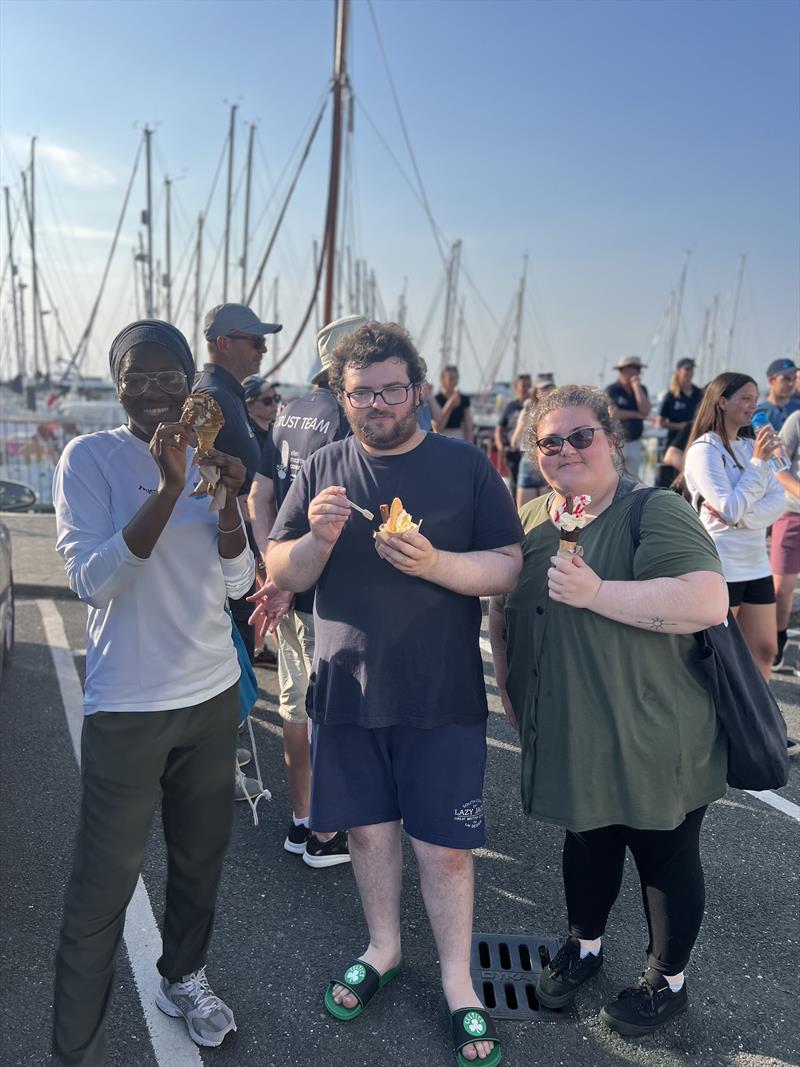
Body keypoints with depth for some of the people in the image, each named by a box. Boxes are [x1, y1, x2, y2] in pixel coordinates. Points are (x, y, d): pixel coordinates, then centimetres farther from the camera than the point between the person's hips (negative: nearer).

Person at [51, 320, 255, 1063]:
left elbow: (238, 582, 1)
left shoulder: (209, 457, 5)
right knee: (102, 885, 3)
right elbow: (92, 581, -19)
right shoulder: (89, 457, -9)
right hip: (127, 706, -5)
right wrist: (169, 488, -28)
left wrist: (231, 500, -15)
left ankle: (182, 978, 42)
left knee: (201, 855, 18)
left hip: (213, 693, 5)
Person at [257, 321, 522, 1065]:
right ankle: (383, 948, 41)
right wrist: (317, 538, -18)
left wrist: (435, 563, -23)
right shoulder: (322, 471, 3)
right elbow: (282, 575, 3)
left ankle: (457, 982, 27)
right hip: (346, 689, 3)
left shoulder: (465, 466, -3)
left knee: (444, 845, 5)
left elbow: (510, 567, -6)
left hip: (441, 696, -2)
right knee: (368, 828, 17)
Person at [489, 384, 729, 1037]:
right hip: (570, 739, 6)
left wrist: (597, 593, -31)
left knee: (666, 859, 15)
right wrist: (509, 689, 11)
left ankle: (668, 980, 39)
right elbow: (503, 613, 16)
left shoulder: (656, 512, -17)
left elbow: (708, 602, -32)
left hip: (654, 744, -5)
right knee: (586, 842, 24)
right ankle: (585, 945, 48)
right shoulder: (532, 520, 4)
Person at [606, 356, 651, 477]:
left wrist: (636, 386, -7)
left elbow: (645, 411, -6)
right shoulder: (611, 390, -4)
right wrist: (636, 414, -6)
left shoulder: (641, 389, 10)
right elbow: (613, 413, -16)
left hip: (635, 443, 5)